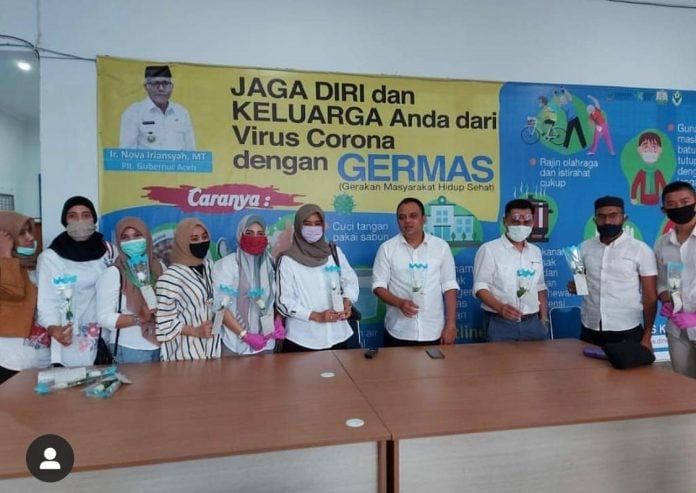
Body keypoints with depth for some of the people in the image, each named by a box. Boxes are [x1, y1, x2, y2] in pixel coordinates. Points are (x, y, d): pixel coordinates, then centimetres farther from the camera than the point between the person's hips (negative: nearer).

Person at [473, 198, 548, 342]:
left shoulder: (535, 251, 13)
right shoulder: (489, 249, -6)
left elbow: (540, 287, 19)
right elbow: (480, 286, -10)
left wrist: (544, 318, 10)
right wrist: (500, 307, -25)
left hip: (532, 323, 5)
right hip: (500, 323, -5)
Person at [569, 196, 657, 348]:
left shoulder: (641, 250, -5)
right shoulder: (584, 248, 5)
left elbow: (650, 297, -3)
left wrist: (647, 336, -6)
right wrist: (575, 286, -6)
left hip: (627, 331, -3)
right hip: (590, 329, 3)